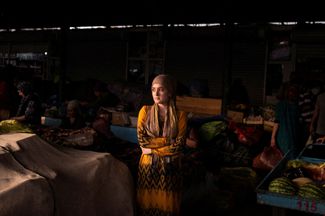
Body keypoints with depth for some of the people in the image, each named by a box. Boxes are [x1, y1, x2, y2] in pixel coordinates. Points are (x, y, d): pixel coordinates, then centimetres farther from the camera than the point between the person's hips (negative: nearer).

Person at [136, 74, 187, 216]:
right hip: (148, 164, 1)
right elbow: (141, 140, -8)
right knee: (147, 204, 8)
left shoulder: (180, 115, -4)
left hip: (170, 166, -1)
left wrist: (152, 149, -12)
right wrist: (167, 140, -12)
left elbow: (179, 146, -11)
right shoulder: (145, 111, 0)